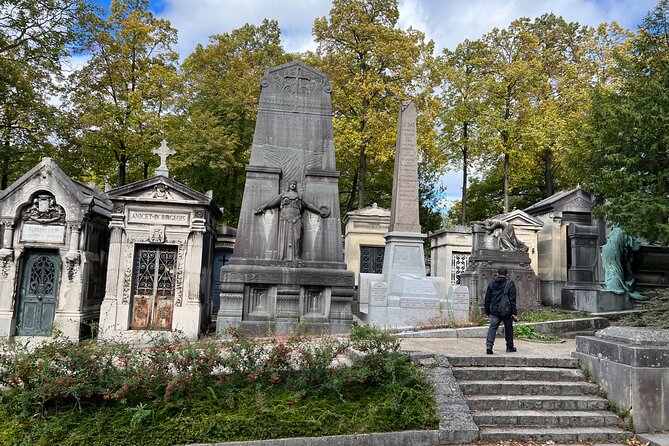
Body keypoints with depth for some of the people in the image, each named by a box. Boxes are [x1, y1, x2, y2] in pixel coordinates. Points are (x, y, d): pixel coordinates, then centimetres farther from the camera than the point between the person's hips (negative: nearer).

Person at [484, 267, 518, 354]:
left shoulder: (491, 284, 7)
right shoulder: (510, 284, -3)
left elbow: (487, 299, 9)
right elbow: (512, 300, -8)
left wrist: (487, 311, 16)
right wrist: (514, 313, -6)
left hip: (495, 311, 2)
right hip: (506, 311, -2)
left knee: (493, 327, -2)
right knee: (508, 328, 13)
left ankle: (489, 345, -20)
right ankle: (510, 347, 24)